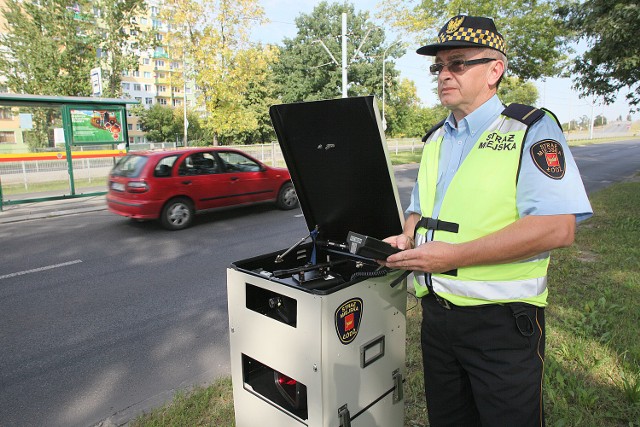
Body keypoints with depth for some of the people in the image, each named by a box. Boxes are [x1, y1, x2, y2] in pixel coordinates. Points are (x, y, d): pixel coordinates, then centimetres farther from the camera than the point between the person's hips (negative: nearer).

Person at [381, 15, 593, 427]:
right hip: (436, 313, 6)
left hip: (502, 322, -6)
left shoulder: (531, 129, -9)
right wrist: (406, 239, -2)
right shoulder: (436, 139, 12)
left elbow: (557, 228, -21)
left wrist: (454, 256, -24)